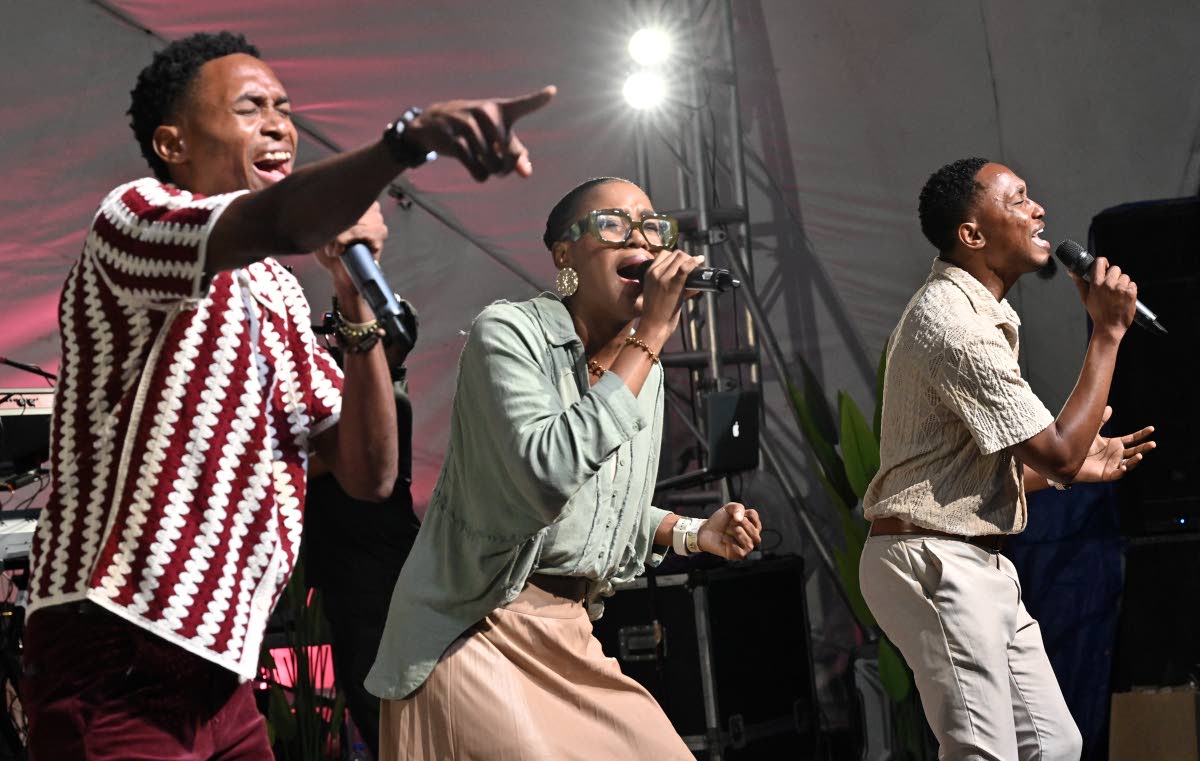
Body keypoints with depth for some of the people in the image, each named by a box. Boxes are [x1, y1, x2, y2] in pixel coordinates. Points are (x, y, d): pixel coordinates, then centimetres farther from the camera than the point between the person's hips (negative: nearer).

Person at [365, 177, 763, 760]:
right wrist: (649, 338, -25)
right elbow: (546, 479, -30)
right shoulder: (506, 332, -13)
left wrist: (693, 533, 4)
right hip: (476, 632, -7)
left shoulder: (646, 371, 9)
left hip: (568, 638, 7)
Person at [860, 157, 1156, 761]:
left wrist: (1076, 463, 10)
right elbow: (1058, 453, -18)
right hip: (935, 564, -11)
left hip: (977, 568, 11)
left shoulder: (973, 314, 17)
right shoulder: (955, 325, -18)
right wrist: (1107, 332, -13)